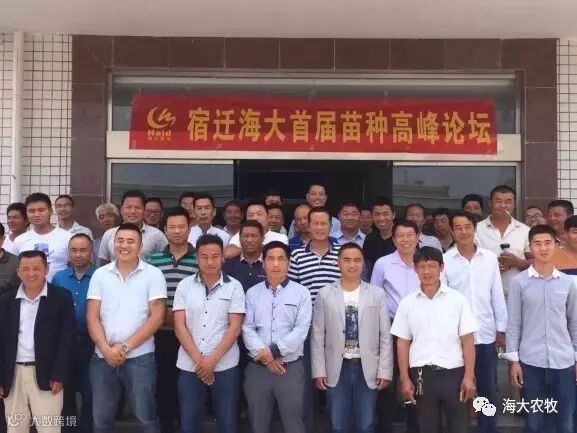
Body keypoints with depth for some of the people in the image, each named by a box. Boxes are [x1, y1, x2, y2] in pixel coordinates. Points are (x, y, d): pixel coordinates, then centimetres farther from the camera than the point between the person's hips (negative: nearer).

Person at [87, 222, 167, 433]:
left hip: (139, 357, -3)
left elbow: (156, 317, -7)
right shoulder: (100, 275, 7)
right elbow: (92, 316, 3)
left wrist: (125, 347, -12)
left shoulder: (153, 275, -1)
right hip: (103, 357, 3)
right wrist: (106, 349, -11)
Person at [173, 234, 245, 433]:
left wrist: (212, 360, -12)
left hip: (224, 365, -1)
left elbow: (235, 327, -5)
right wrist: (199, 360, -10)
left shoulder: (234, 287, -1)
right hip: (190, 365, 1)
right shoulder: (184, 286, 3)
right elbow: (179, 326, -1)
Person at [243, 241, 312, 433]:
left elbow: (301, 330, -8)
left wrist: (274, 351, -15)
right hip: (257, 368, 2)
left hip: (291, 367, -2)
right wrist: (265, 357, -12)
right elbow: (247, 329, -1)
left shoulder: (301, 292, 1)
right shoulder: (252, 293, 7)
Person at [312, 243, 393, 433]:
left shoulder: (377, 294, 3)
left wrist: (385, 371, -2)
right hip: (336, 369, 0)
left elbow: (385, 336, 2)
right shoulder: (325, 294, 1)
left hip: (367, 369, 0)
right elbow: (318, 336, 2)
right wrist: (319, 371, -2)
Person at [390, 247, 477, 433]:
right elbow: (403, 343, 5)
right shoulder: (407, 303, 2)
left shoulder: (457, 299, -1)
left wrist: (469, 376, -7)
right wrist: (405, 379, 0)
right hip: (421, 374, 1)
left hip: (454, 372, -1)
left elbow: (467, 340, -1)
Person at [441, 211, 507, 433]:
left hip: (486, 335, 2)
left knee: (488, 389, 11)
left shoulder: (490, 258, 2)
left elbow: (498, 296, 6)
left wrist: (501, 329, 6)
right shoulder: (444, 260, -5)